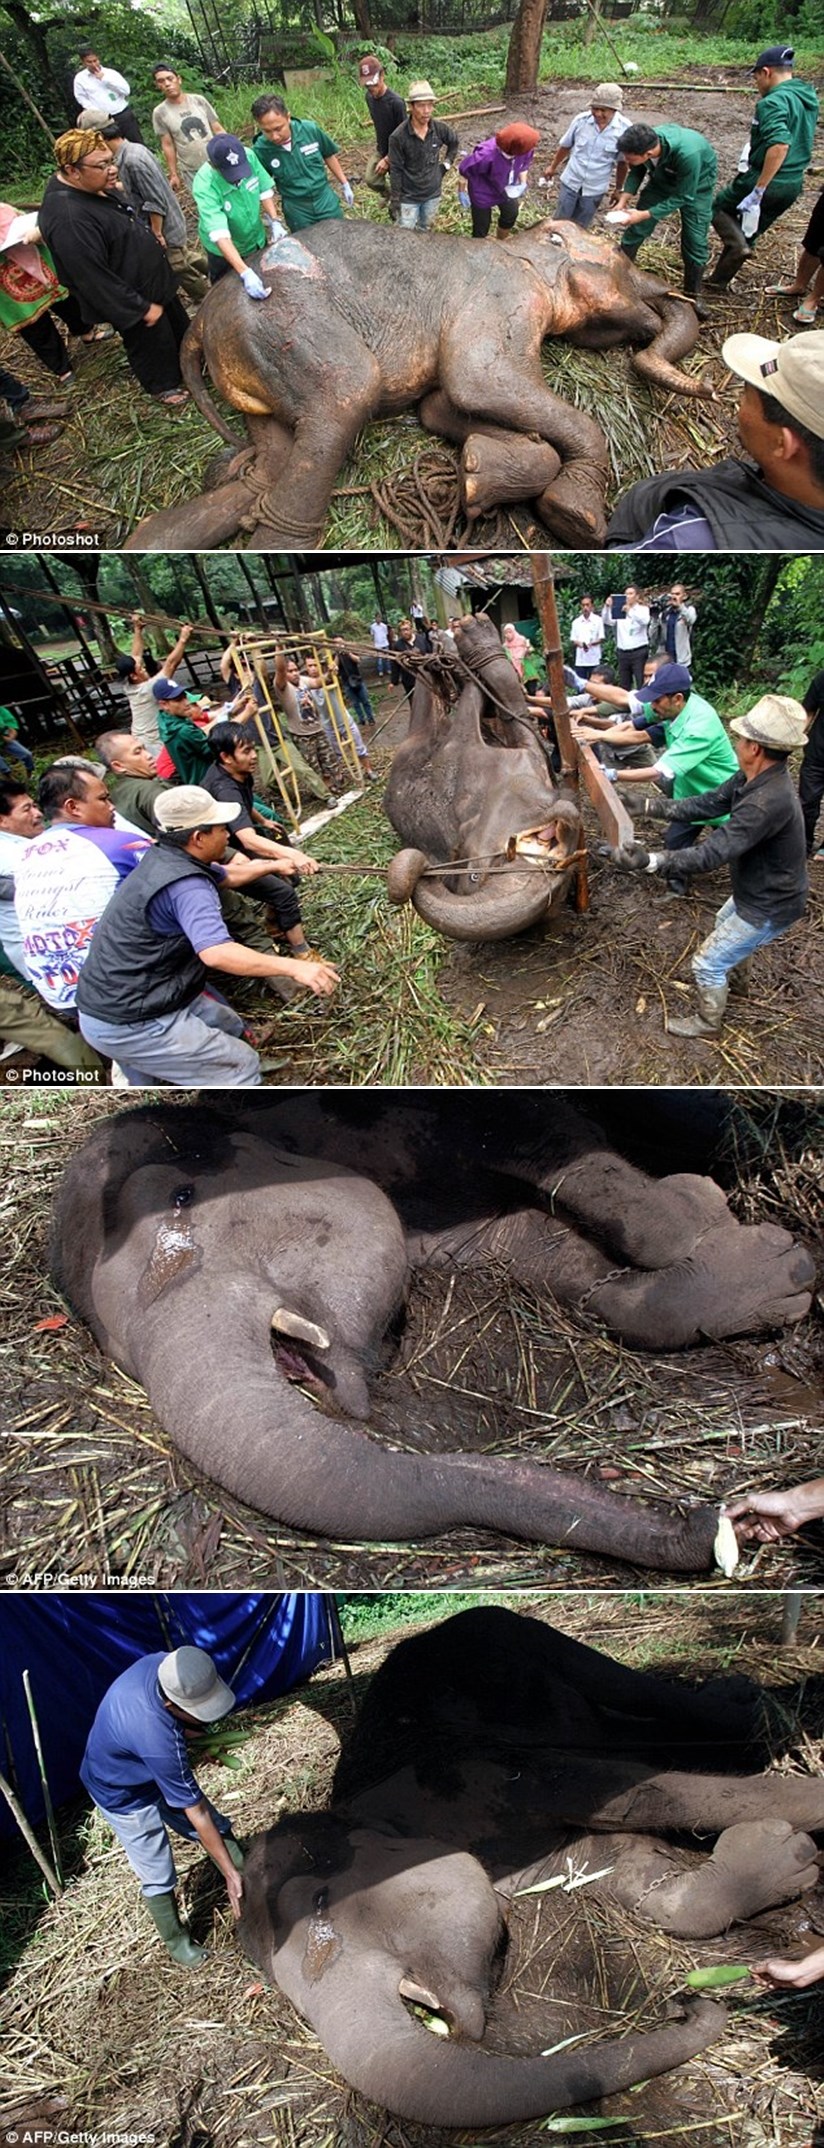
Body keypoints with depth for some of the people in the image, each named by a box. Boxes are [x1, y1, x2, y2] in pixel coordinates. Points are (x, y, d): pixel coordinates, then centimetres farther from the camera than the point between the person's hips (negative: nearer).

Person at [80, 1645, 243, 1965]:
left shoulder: (165, 1664, -28)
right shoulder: (157, 1739, -46)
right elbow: (196, 1813, -34)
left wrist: (184, 1730, -17)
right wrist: (229, 1873, -24)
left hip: (152, 1770, 7)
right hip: (124, 1795, -7)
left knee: (219, 1829, 10)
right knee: (158, 1879, 6)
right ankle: (176, 1942, 31)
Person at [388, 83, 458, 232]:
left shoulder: (440, 128, -13)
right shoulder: (398, 137, -24)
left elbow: (454, 142, 11)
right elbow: (395, 170, -14)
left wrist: (446, 164, 5)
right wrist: (395, 200, -10)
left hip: (433, 194, 4)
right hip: (408, 197, -4)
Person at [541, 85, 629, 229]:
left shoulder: (624, 129, -20)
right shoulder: (581, 120, -16)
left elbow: (622, 163, -6)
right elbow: (565, 146, 2)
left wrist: (618, 189, 2)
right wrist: (552, 166, 14)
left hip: (595, 190, -1)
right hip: (570, 183, 1)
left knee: (580, 228, 14)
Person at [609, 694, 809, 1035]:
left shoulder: (768, 802, -40)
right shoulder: (755, 777, -10)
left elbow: (712, 854, -42)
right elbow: (708, 804, -1)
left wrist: (649, 861, -48)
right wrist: (649, 805, -6)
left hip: (769, 908, -9)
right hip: (757, 889, 9)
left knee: (707, 963, 5)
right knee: (723, 924, 36)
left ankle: (707, 1023, 30)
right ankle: (725, 973, 63)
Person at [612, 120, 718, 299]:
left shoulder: (687, 154, -44)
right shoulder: (642, 143, -29)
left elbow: (682, 197, -32)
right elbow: (637, 172, -8)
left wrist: (645, 215, -36)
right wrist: (623, 200, -21)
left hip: (695, 185, -4)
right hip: (662, 178, 4)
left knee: (695, 241, -3)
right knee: (636, 228, 4)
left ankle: (692, 297, 15)